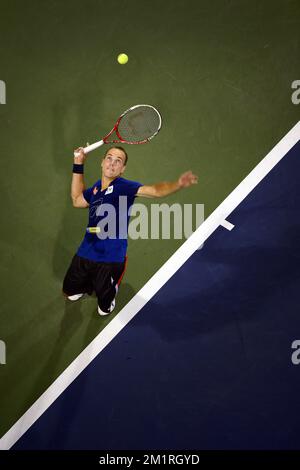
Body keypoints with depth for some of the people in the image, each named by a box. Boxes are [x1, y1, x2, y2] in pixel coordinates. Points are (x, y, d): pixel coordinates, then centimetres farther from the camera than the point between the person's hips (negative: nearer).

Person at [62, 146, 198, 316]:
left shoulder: (124, 187, -16)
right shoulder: (96, 187, 4)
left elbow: (155, 190, -32)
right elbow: (77, 200, 24)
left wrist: (178, 184, -54)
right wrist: (78, 165, 18)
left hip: (110, 259, -5)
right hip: (85, 253, 6)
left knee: (105, 309, 13)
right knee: (70, 292, 23)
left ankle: (111, 290, 48)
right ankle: (91, 283, 54)